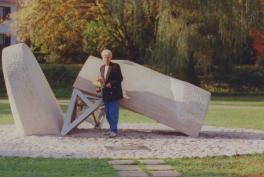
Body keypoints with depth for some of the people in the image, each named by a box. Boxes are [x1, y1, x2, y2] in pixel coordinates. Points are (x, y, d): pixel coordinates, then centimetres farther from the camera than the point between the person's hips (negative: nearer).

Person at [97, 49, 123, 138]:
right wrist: (101, 80, -1)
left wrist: (111, 84, -17)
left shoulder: (115, 66, -7)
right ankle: (112, 129, 19)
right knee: (108, 113, 10)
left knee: (113, 112, -8)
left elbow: (120, 79, -8)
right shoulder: (102, 67, 13)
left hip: (114, 93, -7)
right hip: (106, 93, 7)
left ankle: (114, 130, -4)